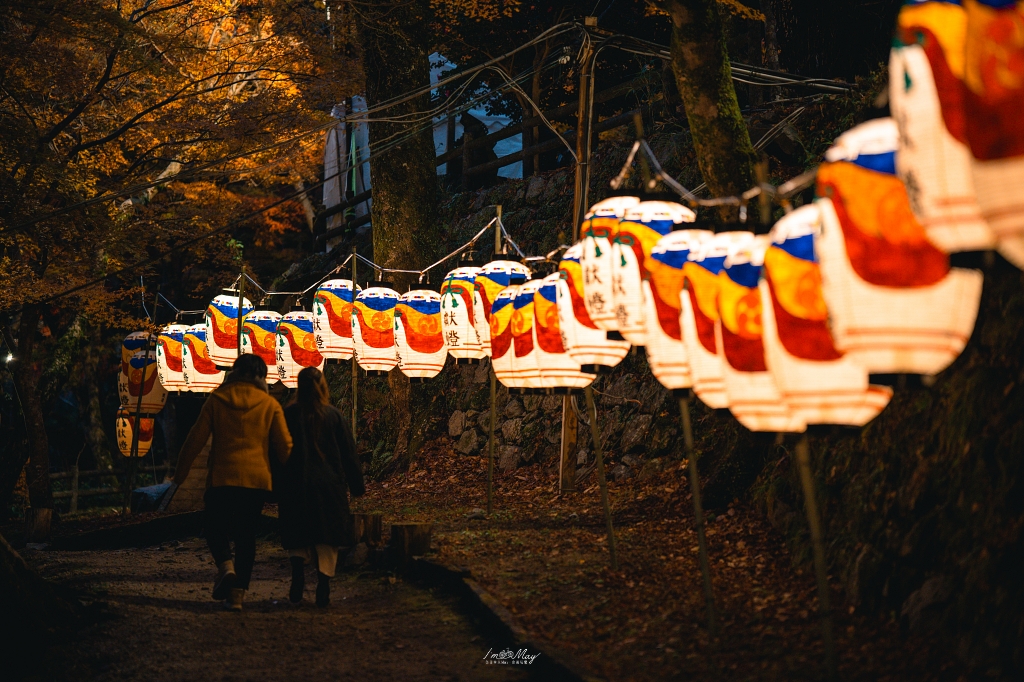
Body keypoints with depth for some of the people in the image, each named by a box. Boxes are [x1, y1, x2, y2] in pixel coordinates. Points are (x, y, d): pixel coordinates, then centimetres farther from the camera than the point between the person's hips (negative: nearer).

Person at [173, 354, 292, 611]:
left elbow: (196, 438, 2)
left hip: (222, 477, -1)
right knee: (246, 536, 10)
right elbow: (284, 446, 3)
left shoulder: (217, 399, 2)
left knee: (216, 527, 14)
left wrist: (181, 471, 12)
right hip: (257, 478, 1)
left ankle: (226, 567, -14)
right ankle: (237, 593, 4)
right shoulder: (270, 405, 3)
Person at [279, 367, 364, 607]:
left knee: (298, 539, 12)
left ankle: (298, 572, -13)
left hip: (296, 487, 0)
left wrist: (275, 487, 10)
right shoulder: (334, 415, -1)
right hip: (330, 486, 0)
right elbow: (348, 453, 3)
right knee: (326, 542, 7)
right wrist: (356, 485, 12)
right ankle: (323, 589, -1)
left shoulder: (288, 415, -3)